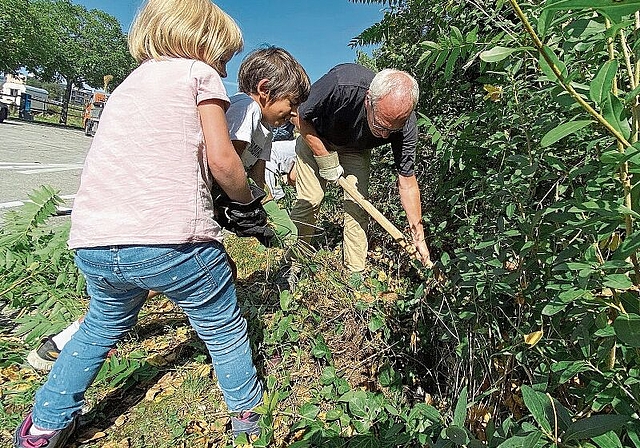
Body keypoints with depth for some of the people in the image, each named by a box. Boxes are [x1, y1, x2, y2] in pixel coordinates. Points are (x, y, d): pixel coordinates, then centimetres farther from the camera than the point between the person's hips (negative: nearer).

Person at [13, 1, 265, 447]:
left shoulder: (130, 82, 25)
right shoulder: (199, 72, 6)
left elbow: (142, 156, 20)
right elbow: (221, 159, -7)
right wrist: (247, 202, 10)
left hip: (93, 242, 7)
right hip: (170, 239, -6)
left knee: (103, 324, 30)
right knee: (224, 330, 14)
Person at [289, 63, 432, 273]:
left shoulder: (406, 127, -30)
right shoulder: (340, 84, -40)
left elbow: (407, 184, -19)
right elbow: (301, 118, -21)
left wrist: (419, 238, -15)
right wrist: (325, 159, -22)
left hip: (357, 150, 2)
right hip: (315, 138, -1)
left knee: (357, 204, -10)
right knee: (310, 199, -11)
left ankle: (356, 272, 3)